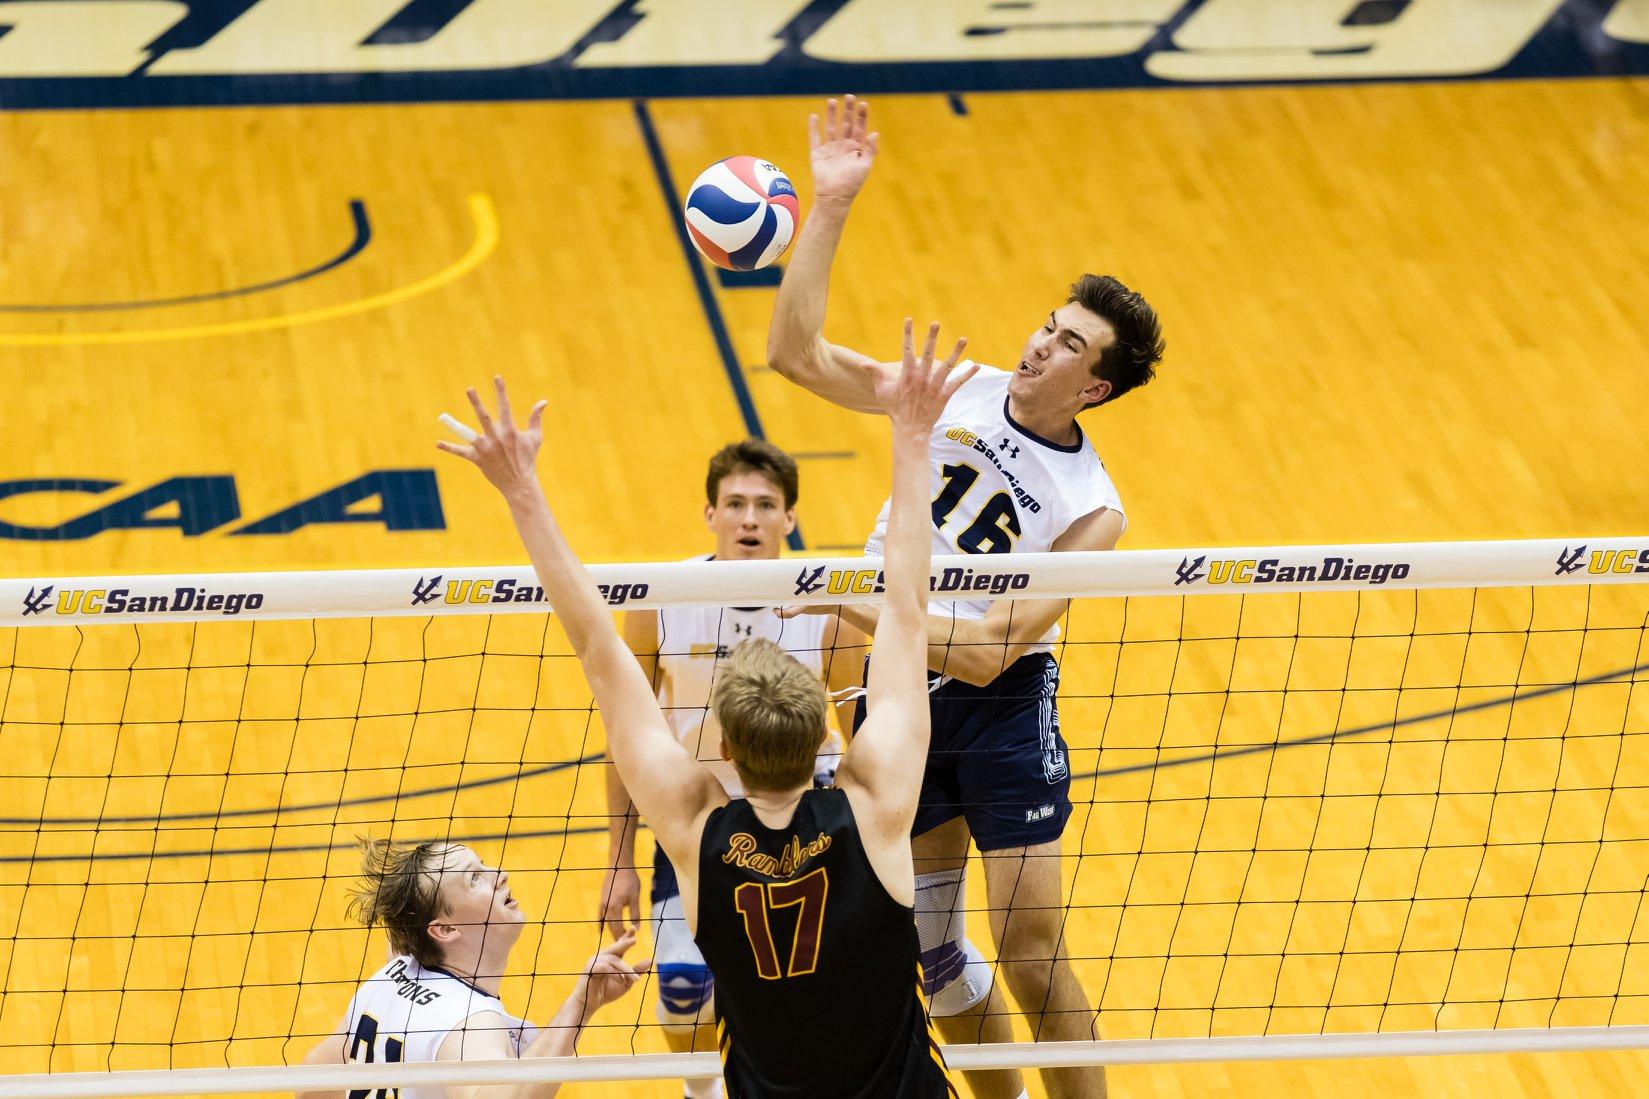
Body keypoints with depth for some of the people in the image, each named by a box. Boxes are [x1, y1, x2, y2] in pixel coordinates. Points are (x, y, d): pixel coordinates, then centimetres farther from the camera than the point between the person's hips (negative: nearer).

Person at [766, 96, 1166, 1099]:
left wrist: (858, 605, -31)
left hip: (1001, 704, -3)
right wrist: (831, 206, -16)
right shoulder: (957, 391, -4)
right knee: (933, 946, 11)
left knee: (1033, 956, -6)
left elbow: (990, 653, -21)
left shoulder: (1091, 510, -14)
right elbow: (795, 351, -8)